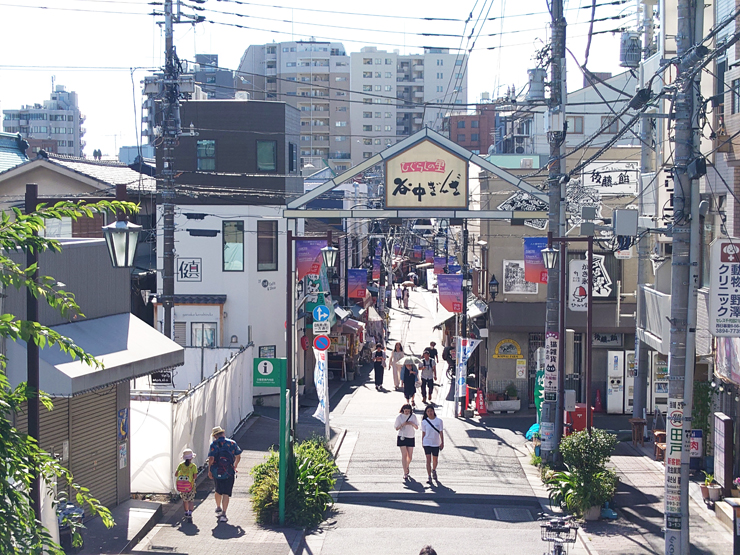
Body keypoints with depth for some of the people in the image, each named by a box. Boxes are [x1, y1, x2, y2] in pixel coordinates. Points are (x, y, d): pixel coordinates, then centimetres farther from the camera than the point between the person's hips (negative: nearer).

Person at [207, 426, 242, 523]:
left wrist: (209, 471, -2)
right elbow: (238, 457, 8)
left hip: (216, 472, 1)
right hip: (229, 473, -1)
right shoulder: (232, 443, 2)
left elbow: (211, 458, -13)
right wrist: (235, 466, 25)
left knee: (218, 491, 23)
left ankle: (218, 508, 42)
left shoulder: (214, 444, -4)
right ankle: (223, 514, -11)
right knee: (226, 493, -1)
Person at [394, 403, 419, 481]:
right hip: (402, 437, -2)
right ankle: (405, 474, -8)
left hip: (411, 437, 2)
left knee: (410, 455, 8)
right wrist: (402, 425, -19)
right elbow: (396, 428, -1)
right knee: (404, 455, -9)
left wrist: (412, 423, -18)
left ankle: (407, 466, 39)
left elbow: (417, 428, 1)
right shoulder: (399, 417, -4)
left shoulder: (413, 416, 0)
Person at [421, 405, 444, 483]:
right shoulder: (424, 422, -3)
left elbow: (441, 432, 1)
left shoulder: (439, 420, -3)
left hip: (436, 443, 1)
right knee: (428, 460, -9)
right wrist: (422, 442, 6)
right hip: (427, 443, -1)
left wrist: (442, 443, 0)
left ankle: (434, 470, 44)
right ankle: (429, 477, -6)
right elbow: (423, 433, 5)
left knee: (435, 460, 13)